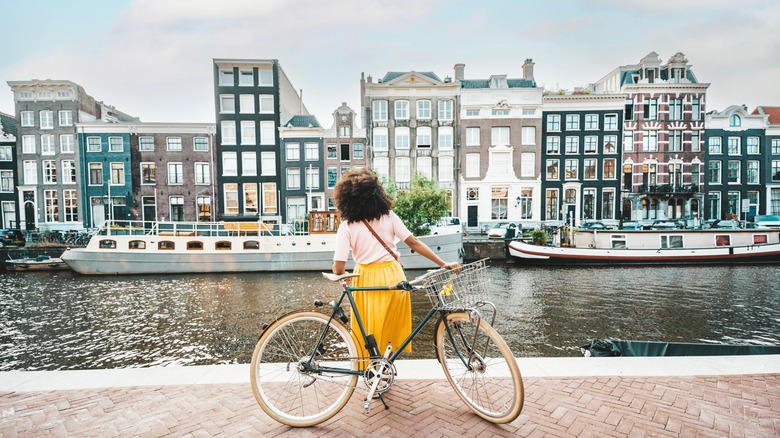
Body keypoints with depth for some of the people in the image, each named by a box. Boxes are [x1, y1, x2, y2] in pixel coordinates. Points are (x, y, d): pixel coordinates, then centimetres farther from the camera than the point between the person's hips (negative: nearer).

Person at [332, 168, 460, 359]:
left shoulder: (346, 226, -10)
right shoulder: (388, 216, -2)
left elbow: (338, 268, -14)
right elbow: (413, 243, -6)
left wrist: (338, 272, 10)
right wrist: (443, 263, -2)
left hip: (367, 280, -3)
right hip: (394, 275, 3)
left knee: (369, 331, 17)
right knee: (394, 324, 24)